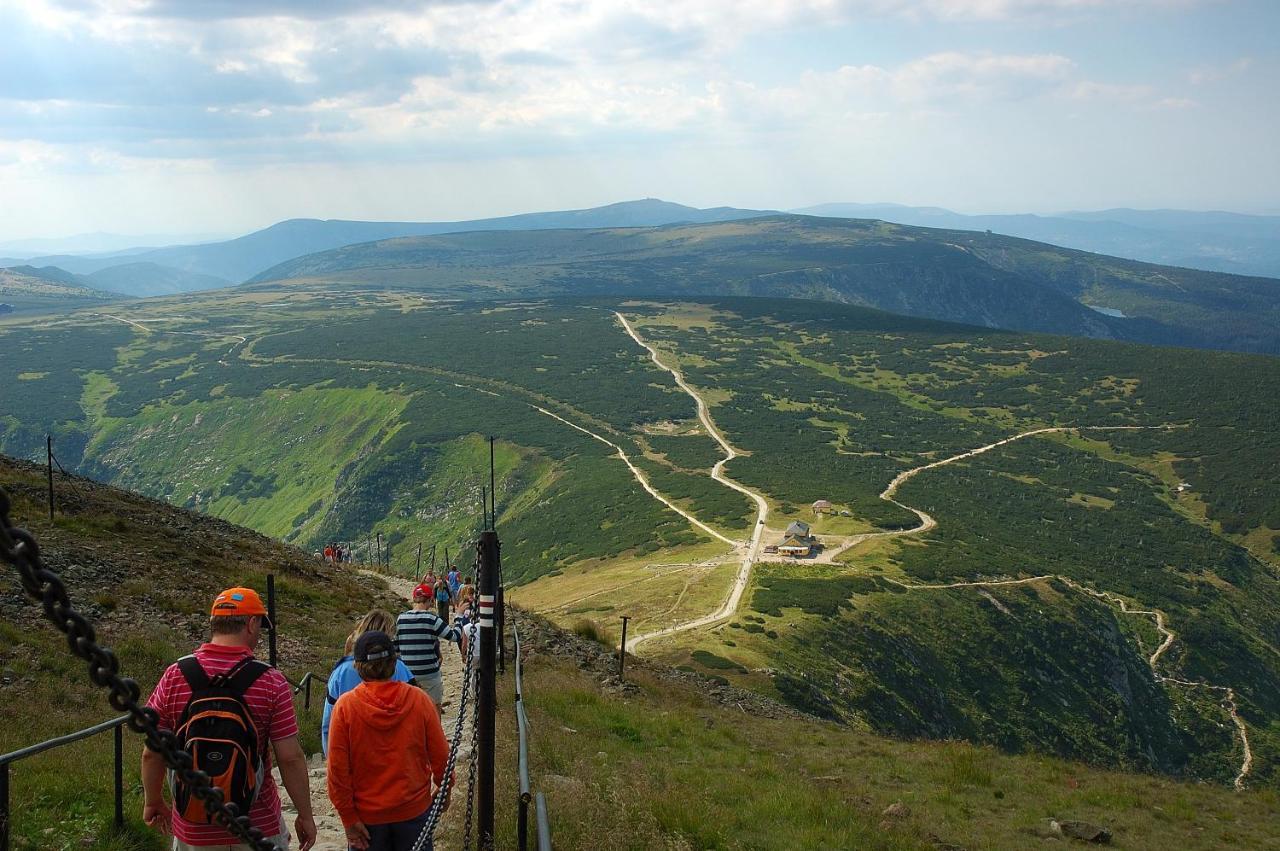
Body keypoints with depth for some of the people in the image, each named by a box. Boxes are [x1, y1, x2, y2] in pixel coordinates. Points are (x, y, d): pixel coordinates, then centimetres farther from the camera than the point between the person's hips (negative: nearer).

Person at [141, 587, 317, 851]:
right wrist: (305, 816, -1)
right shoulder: (271, 682, -14)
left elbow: (151, 753, -2)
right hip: (259, 828, -2)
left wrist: (153, 802, 15)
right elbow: (290, 757, -13)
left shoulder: (174, 676, -8)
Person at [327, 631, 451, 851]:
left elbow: (338, 768, -12)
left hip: (366, 815, -1)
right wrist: (443, 787, 14)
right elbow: (440, 755, -5)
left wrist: (348, 819, -4)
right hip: (414, 809, 1)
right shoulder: (419, 700, -10)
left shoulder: (345, 706, -13)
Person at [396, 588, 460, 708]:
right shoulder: (431, 619, -14)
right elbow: (455, 636, -11)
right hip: (429, 673, -4)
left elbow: (395, 646, 10)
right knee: (434, 707, 11)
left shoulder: (401, 618, -1)